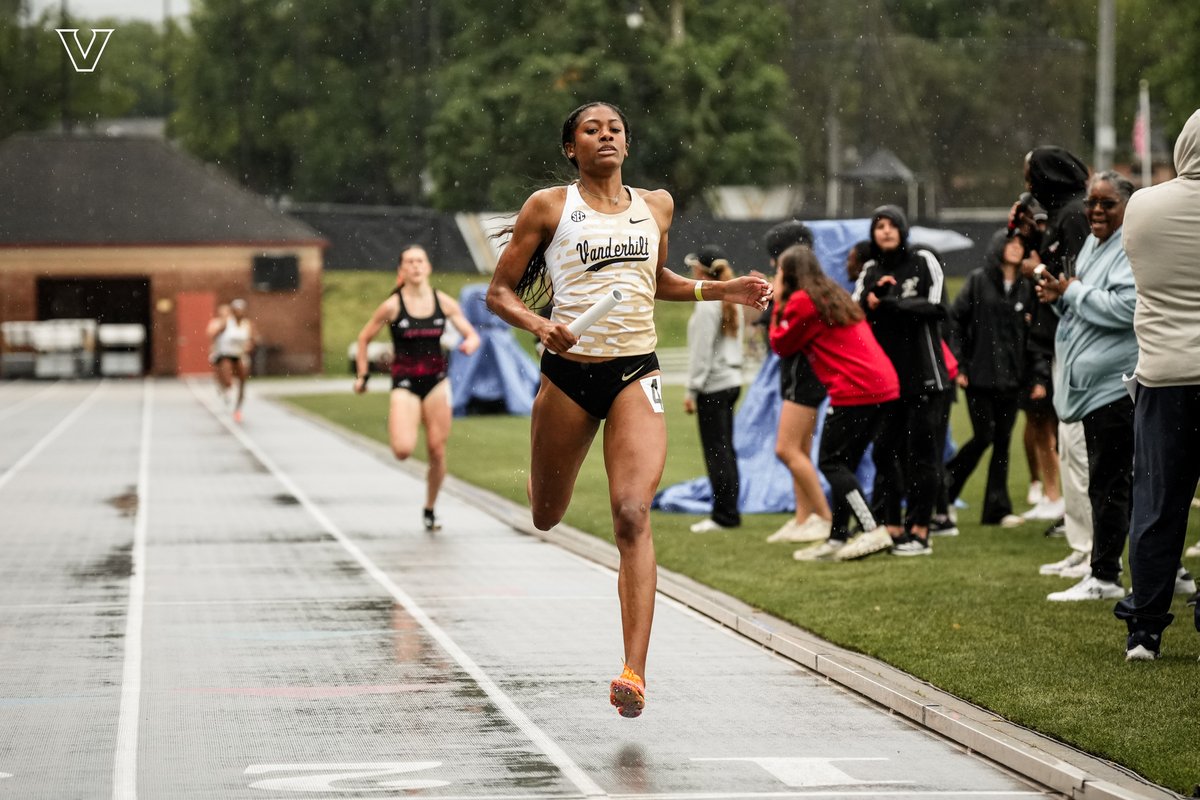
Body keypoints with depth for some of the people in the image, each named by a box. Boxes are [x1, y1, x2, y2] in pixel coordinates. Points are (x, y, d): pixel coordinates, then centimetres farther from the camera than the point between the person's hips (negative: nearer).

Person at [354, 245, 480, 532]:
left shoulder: (444, 302, 1)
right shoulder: (392, 306, -6)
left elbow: (472, 335, 5)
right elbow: (364, 338, 5)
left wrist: (470, 344, -18)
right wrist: (363, 376, 3)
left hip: (437, 381, 3)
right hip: (405, 383, -2)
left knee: (437, 452, 1)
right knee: (403, 450, -20)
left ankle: (430, 509, 21)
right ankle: (397, 428, 17)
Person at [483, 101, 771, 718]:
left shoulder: (656, 205, 12)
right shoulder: (549, 206, 1)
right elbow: (499, 292, 3)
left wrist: (720, 291, 15)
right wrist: (538, 324, -17)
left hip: (635, 373, 1)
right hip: (568, 372, -1)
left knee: (632, 516, -17)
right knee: (545, 518, 13)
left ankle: (634, 672, -23)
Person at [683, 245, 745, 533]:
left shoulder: (706, 305, -14)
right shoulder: (731, 302, 13)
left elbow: (702, 351, -16)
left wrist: (692, 390, -13)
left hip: (713, 386, -9)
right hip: (732, 380, 9)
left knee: (716, 452, -6)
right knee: (725, 450, 12)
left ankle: (725, 514, -5)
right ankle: (728, 511, 15)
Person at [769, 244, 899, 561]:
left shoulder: (802, 301, -6)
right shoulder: (834, 295, 22)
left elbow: (780, 345, 4)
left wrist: (778, 303, 15)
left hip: (854, 390, -9)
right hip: (884, 385, 9)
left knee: (832, 463, -4)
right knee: (844, 464, 13)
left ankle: (872, 531, -15)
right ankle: (837, 539, 13)